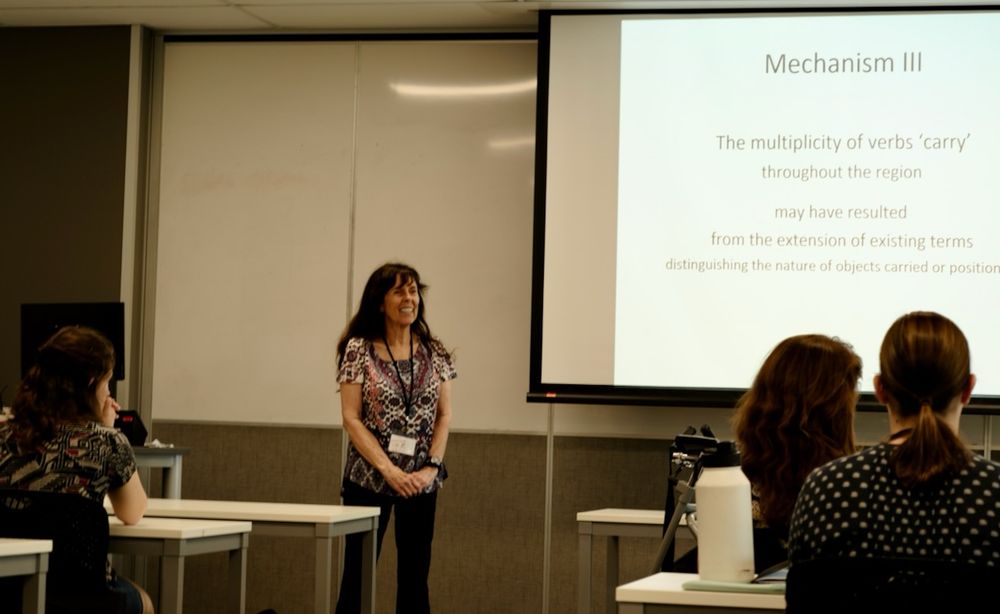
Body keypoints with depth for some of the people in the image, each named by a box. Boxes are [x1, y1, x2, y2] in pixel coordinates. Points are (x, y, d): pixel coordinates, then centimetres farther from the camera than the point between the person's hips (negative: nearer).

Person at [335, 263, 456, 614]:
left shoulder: (434, 353, 5)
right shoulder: (359, 350, -5)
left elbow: (444, 415, 7)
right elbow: (351, 418, -8)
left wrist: (431, 467, -7)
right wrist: (390, 470, -16)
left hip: (421, 482, 3)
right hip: (369, 478, -3)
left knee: (415, 576, 7)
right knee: (357, 575, -1)